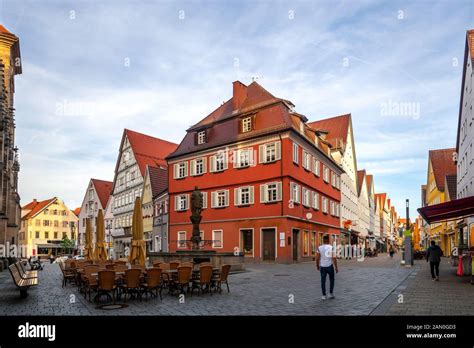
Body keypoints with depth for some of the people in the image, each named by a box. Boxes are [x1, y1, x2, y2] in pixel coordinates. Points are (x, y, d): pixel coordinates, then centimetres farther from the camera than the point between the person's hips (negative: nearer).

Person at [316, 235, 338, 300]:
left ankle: (324, 295, 9)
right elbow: (334, 258, -10)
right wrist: (336, 267, -3)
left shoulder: (319, 248, -4)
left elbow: (317, 258, -3)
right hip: (330, 266, -1)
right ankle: (331, 293, 16)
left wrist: (317, 266, 11)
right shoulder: (331, 247, -7)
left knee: (323, 281, 8)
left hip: (322, 266, 1)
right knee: (331, 280, 18)